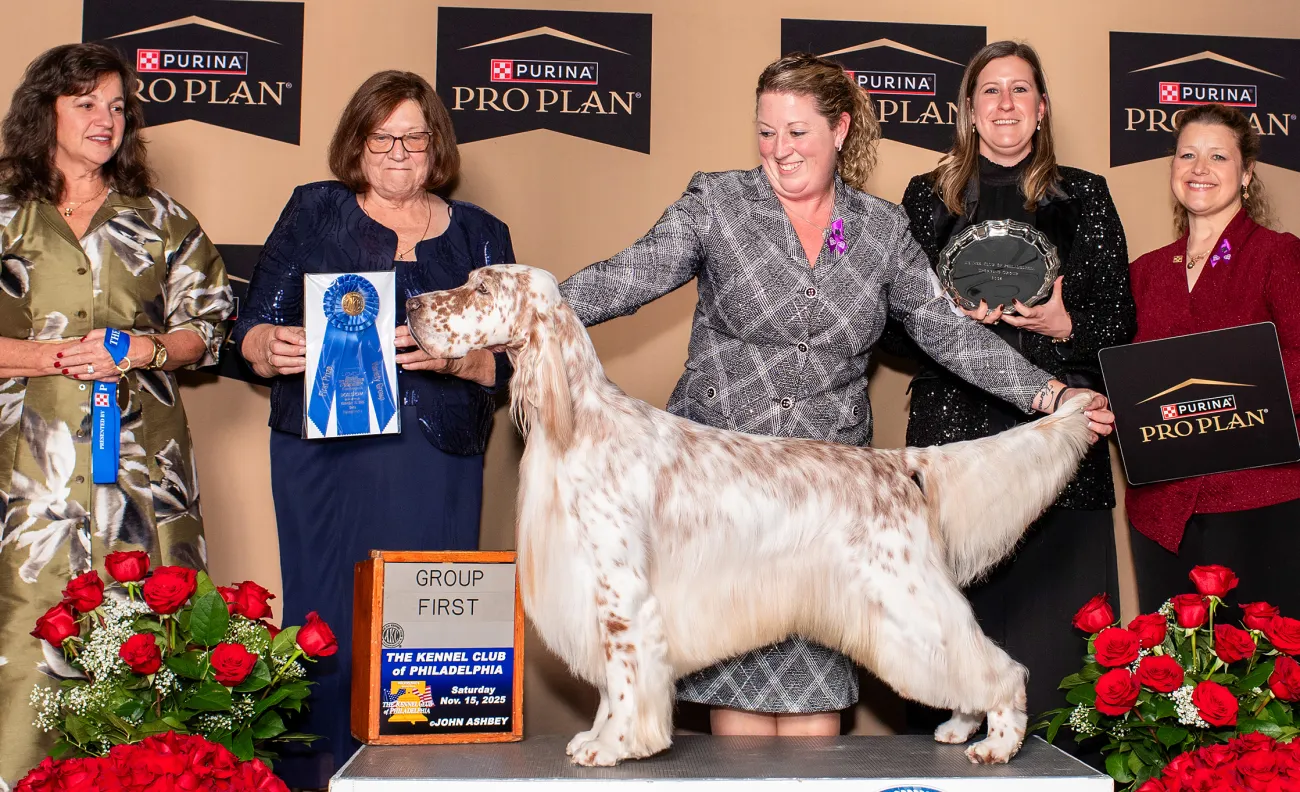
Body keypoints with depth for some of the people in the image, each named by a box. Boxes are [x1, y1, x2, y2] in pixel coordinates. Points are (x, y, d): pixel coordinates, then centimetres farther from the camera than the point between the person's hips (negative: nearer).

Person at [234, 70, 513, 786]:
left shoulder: (479, 234, 13)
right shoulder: (314, 212, 12)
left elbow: (507, 358, 6)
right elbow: (252, 325, 8)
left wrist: (451, 356, -14)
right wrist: (273, 348, -15)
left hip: (437, 464, 1)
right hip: (327, 457, 0)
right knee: (325, 619, -2)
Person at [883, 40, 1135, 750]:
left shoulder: (1083, 197, 12)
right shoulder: (928, 197, 12)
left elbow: (1121, 324, 10)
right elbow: (894, 329, 10)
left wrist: (1064, 326, -9)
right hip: (955, 438, 0)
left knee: (1059, 632, -2)